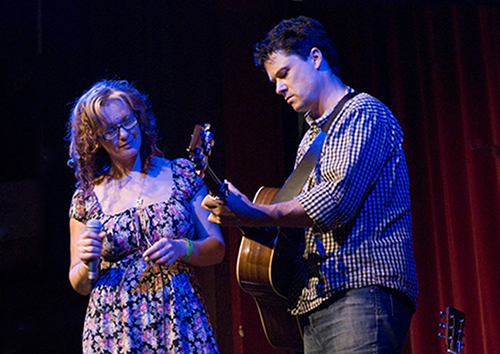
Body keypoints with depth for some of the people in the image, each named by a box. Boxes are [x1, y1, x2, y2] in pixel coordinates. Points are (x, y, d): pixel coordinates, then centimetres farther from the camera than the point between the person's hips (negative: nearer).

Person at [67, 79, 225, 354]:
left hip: (181, 320, 0)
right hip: (116, 330, 0)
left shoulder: (182, 174, 4)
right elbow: (80, 285, 10)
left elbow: (217, 249, 5)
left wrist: (182, 248, -13)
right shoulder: (87, 198, 4)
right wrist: (86, 263, -11)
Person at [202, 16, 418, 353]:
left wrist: (254, 215, -15)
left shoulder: (364, 113, -1)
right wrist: (235, 212, 10)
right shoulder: (310, 139, 27)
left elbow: (338, 199, -15)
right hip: (315, 300, 8)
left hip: (363, 288, -8)